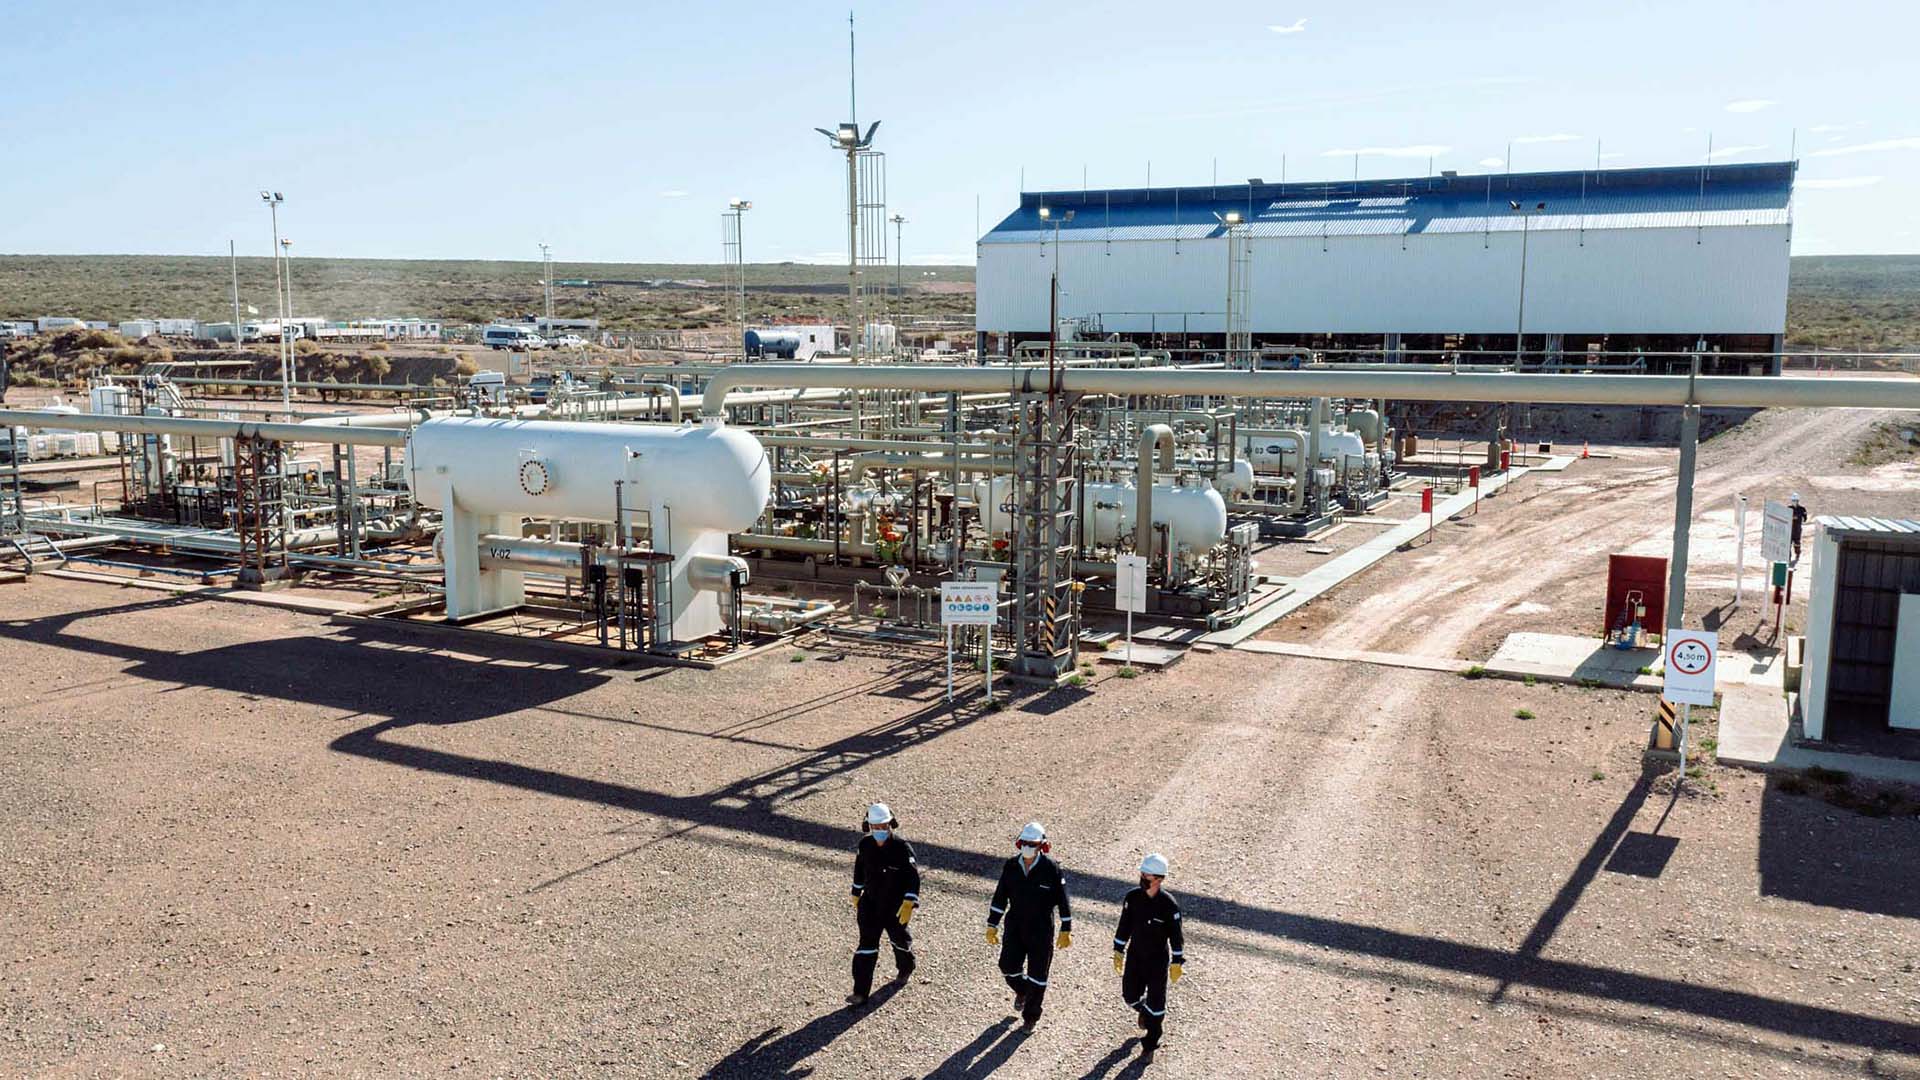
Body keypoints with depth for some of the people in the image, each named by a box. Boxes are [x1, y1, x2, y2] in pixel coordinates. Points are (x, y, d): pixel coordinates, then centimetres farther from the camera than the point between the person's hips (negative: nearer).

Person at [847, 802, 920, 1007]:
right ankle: (861, 992, -2)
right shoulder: (865, 845, -5)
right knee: (867, 944, -4)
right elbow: (860, 868, 12)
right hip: (870, 902, 3)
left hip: (895, 906, -3)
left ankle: (905, 968, 51)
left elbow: (913, 877, -22)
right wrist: (856, 894, 19)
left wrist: (909, 903, -32)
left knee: (899, 938, 19)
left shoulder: (902, 848, -20)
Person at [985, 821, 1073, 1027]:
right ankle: (1022, 991, 34)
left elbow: (1063, 901, -8)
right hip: (1015, 925, 3)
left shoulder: (1050, 868, -13)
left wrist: (1066, 931, -6)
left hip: (1041, 929, -3)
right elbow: (999, 898, 5)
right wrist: (992, 926, 5)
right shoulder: (1011, 866, -3)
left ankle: (1031, 1014, 23)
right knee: (1008, 966, 0)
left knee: (1037, 973, 4)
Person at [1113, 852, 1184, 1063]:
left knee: (1155, 1003, 4)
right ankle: (1145, 1012, 49)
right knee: (1130, 996, 14)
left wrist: (1176, 963, -7)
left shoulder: (1168, 904, -20)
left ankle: (1150, 1045, 21)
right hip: (1134, 956, 4)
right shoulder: (1132, 897, -9)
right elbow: (1124, 925, 4)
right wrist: (1118, 951, 7)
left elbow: (1176, 935, -11)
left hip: (1158, 961, -4)